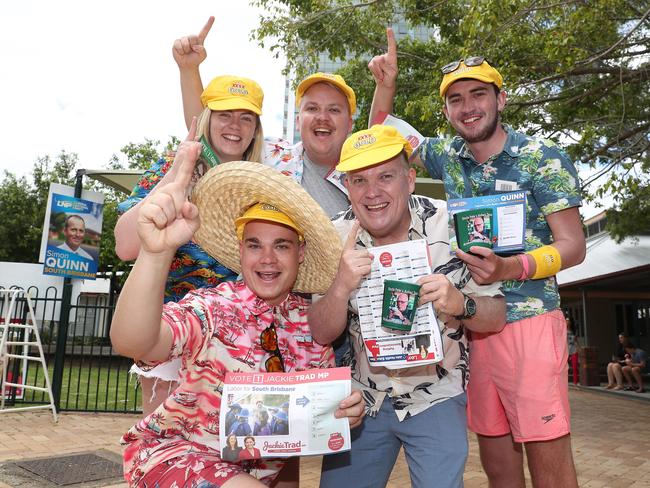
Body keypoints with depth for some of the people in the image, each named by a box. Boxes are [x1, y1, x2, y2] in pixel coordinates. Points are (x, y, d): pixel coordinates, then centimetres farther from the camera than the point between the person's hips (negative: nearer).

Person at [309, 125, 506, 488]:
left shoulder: (451, 226, -15)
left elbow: (496, 318, -8)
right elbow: (321, 334, -8)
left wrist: (460, 304, -32)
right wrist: (342, 286, -29)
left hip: (437, 397, -1)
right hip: (362, 398, 2)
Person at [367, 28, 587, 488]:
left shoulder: (544, 158, -4)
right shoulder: (448, 156, 9)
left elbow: (573, 246, -6)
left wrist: (509, 268, -23)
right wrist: (386, 83, 5)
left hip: (529, 320, -4)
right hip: (470, 324, 4)